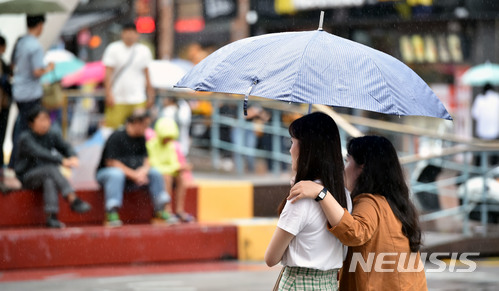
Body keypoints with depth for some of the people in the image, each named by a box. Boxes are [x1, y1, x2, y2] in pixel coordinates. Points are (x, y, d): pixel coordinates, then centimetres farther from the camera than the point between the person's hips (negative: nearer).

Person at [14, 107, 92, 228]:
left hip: (47, 175, 4)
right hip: (27, 176, -4)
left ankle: (52, 217, -44)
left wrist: (73, 157, -34)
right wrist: (62, 161, -39)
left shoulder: (52, 136, 7)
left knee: (49, 179, -33)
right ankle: (73, 201, -45)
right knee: (51, 169, -33)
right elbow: (39, 153, -27)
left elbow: (65, 147, -8)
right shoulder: (25, 138, -10)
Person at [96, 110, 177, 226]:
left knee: (155, 173, -9)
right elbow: (111, 162, -22)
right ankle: (112, 214, -45)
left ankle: (160, 211, -6)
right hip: (105, 172, -7)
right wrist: (133, 175, -23)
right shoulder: (116, 137, -17)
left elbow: (146, 161, 7)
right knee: (116, 174, -40)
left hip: (133, 174, 7)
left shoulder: (141, 138, 7)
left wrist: (142, 172, -18)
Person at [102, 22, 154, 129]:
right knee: (111, 126, -9)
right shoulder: (113, 49, 2)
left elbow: (147, 75, 15)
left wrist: (150, 95, 13)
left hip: (138, 100, 2)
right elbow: (108, 74, 0)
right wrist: (108, 94, -9)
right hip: (117, 100, -2)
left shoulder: (144, 51, 10)